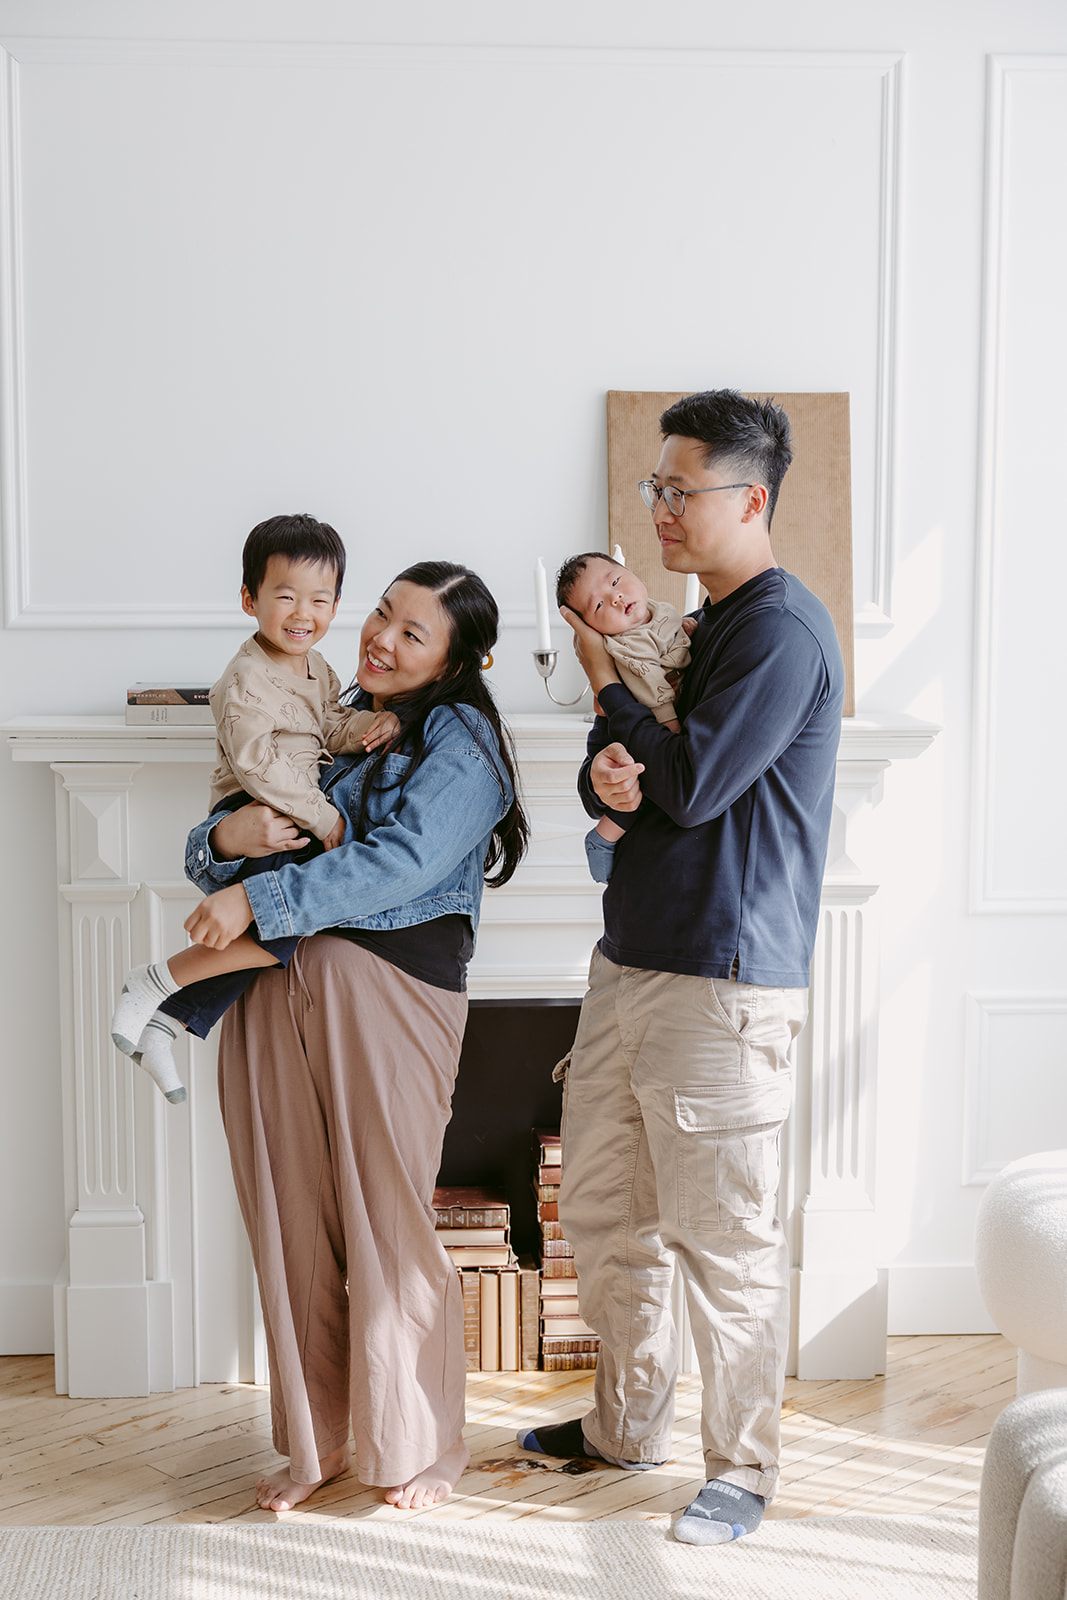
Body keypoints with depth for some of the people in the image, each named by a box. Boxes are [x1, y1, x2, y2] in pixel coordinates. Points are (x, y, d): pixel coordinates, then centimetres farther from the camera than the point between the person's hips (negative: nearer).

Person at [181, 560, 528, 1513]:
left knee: (385, 1219, 0)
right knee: (293, 1218, 9)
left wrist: (257, 899, -16)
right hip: (274, 990, 6)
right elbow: (213, 852, 19)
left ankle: (421, 1446, 20)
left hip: (389, 981, -6)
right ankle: (318, 1440, 26)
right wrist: (226, 836, -6)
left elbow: (403, 863, -16)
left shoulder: (460, 737, 0)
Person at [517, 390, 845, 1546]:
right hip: (632, 962, 10)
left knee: (723, 1237, 1)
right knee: (601, 1212, 17)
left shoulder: (783, 627, -12)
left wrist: (606, 686, -4)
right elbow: (630, 778, 14)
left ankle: (741, 1469, 18)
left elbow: (693, 787, -18)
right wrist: (604, 773, -10)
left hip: (722, 981, -9)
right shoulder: (699, 627, 16)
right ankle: (626, 1425, 34)